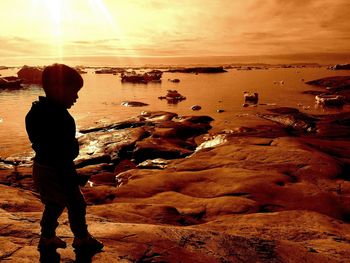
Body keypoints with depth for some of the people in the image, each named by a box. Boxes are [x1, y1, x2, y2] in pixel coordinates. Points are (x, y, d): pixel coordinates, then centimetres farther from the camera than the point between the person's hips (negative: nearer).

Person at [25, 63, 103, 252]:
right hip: (56, 171, -10)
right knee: (76, 204, 9)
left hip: (41, 167, 10)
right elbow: (60, 153, -28)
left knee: (54, 204, 24)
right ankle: (82, 238, 26)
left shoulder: (40, 109, 5)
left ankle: (47, 238, 37)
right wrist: (72, 178, -21)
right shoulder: (57, 116, -27)